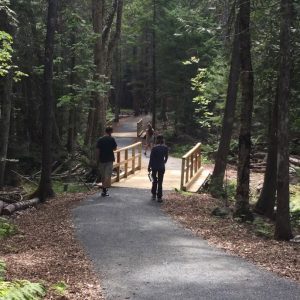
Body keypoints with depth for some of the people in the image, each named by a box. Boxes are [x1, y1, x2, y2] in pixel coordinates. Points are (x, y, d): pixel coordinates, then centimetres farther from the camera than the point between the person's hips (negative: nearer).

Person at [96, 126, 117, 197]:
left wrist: (98, 159, 8)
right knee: (108, 175, -1)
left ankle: (104, 189, 27)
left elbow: (98, 150, 1)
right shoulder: (111, 139, -6)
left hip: (101, 160, 3)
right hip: (109, 160, -3)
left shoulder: (100, 140, 2)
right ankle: (105, 190, -14)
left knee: (103, 176, 15)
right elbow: (115, 148, 1)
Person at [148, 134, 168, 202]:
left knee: (154, 180, 17)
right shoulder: (165, 148, -4)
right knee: (160, 182, 6)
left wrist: (149, 167, -1)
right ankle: (159, 197, 5)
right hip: (161, 167, 1)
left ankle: (154, 195, 22)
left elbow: (151, 158, -10)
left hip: (154, 167, -1)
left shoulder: (154, 148, -12)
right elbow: (166, 158, 5)